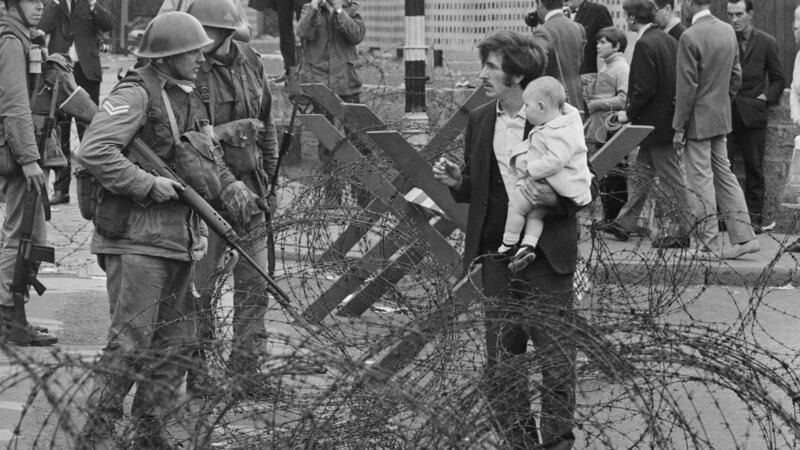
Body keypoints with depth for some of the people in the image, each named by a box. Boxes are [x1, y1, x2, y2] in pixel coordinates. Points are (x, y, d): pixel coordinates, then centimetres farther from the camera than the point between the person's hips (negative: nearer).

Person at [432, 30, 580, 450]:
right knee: (501, 366, 7)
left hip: (547, 258, -5)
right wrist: (457, 181, -3)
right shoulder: (479, 121, 8)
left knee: (557, 362, 0)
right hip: (498, 257, 5)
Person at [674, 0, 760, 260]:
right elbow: (736, 75, 13)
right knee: (724, 176, 15)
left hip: (698, 121, -8)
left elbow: (687, 87, -18)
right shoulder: (728, 31, 6)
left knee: (701, 181, -2)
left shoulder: (690, 38, -18)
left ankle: (710, 245, 1)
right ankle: (743, 237, 13)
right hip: (721, 118, 8)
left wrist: (679, 128, -13)